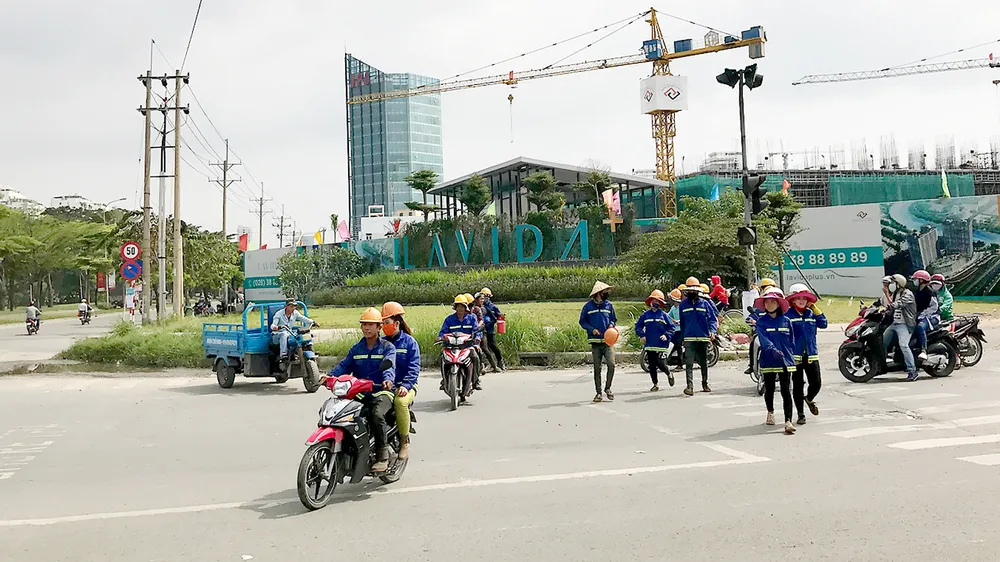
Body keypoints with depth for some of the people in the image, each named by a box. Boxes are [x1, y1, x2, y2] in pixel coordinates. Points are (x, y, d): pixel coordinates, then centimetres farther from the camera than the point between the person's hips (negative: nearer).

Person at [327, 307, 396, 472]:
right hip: (359, 393, 5)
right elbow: (344, 365, 6)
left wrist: (388, 379, -37)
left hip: (381, 392, -5)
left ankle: (383, 456, -22)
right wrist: (331, 376, -15)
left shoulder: (387, 347, 3)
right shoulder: (356, 349, 18)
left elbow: (389, 365, -15)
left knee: (376, 415, -35)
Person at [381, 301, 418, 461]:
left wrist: (405, 385, -19)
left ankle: (404, 441, -20)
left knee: (400, 401, -37)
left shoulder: (409, 342, 3)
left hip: (404, 385, -3)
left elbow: (414, 368, -4)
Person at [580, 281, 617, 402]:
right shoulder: (588, 306, 2)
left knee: (611, 364, -14)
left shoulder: (609, 305, 9)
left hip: (607, 341, 1)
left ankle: (608, 388, 7)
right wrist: (592, 329, -8)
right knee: (597, 368, 3)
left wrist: (611, 324, -3)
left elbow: (614, 318, 20)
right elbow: (582, 322, 8)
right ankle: (598, 393, 12)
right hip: (595, 342, -1)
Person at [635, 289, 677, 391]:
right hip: (649, 344, 3)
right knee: (651, 365, 4)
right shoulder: (645, 315, 8)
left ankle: (669, 374, 20)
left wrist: (666, 335, -8)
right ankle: (655, 384, 16)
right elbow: (638, 326, 13)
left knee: (659, 363, -10)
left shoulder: (663, 315, 3)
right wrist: (641, 335, -1)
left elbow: (672, 327, 6)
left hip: (661, 344, -3)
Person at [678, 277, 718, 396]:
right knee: (689, 363, -13)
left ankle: (705, 384, 30)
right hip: (689, 338, -1)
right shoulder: (683, 304, 6)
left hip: (703, 338, 1)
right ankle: (690, 386, -17)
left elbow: (713, 319, 3)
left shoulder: (705, 303, 3)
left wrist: (712, 331, -14)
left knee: (704, 363, 13)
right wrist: (682, 337, 16)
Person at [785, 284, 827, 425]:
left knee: (816, 383, 0)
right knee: (797, 385, 4)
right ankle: (800, 414, 16)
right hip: (795, 355, -4)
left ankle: (809, 399, 34)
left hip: (811, 354, 4)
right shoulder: (787, 314, -5)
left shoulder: (811, 313, 11)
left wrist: (815, 308, 1)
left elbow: (824, 324, 3)